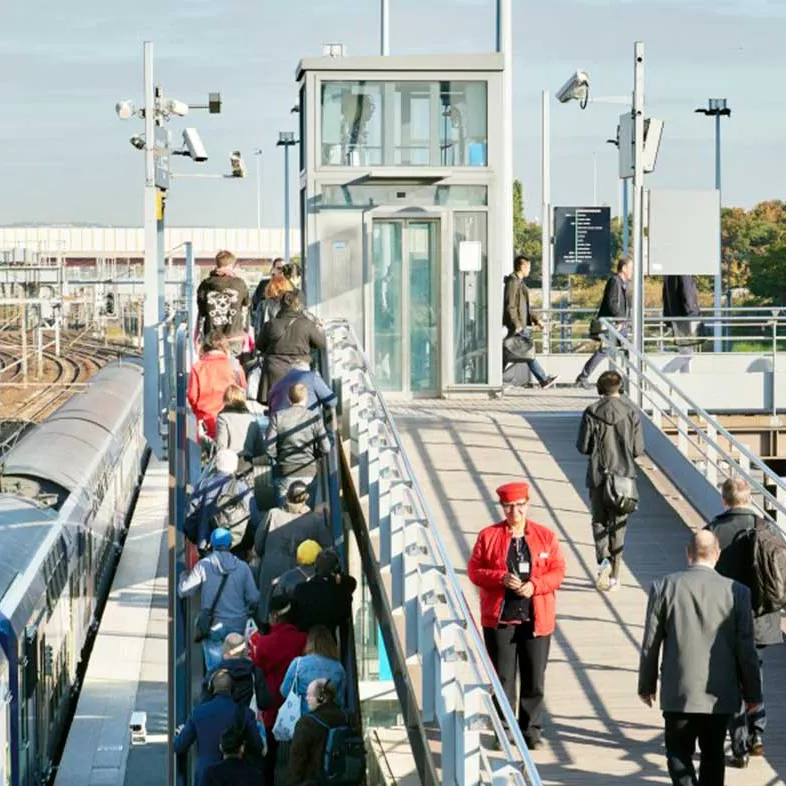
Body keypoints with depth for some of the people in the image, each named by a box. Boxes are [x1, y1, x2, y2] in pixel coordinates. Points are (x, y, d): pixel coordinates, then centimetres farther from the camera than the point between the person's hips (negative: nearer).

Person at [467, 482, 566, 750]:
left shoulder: (546, 536, 5)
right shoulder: (488, 536, 3)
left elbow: (558, 571, 3)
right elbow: (474, 571, 1)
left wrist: (534, 585, -14)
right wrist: (501, 579, -16)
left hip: (536, 619, 1)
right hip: (499, 618, -1)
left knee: (535, 678, 3)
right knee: (502, 677, 3)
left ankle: (531, 730, 13)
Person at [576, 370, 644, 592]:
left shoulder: (592, 413, -8)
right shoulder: (631, 412, -6)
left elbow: (583, 446, -5)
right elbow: (638, 449, -5)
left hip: (598, 476, -1)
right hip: (624, 476, 1)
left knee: (599, 521, 13)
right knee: (618, 525, 10)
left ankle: (603, 560, -13)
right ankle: (614, 576, 12)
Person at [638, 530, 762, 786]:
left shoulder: (664, 587, -7)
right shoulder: (737, 592, -8)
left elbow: (651, 643, -2)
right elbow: (746, 649, -4)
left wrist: (646, 685, 11)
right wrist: (752, 692, 8)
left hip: (678, 694, -1)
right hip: (721, 695, 1)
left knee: (679, 755, 7)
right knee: (713, 756, 17)